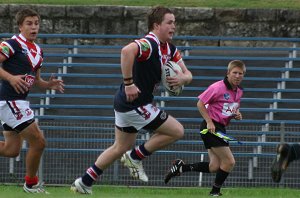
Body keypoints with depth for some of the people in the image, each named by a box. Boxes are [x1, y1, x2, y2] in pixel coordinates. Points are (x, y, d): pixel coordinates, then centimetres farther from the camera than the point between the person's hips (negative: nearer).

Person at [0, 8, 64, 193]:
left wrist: (49, 84, 3)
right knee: (38, 141, -8)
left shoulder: (38, 51, 15)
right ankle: (31, 184, 10)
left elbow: (36, 80, 22)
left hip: (20, 101, 9)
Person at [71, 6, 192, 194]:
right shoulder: (149, 44, -21)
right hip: (135, 105, -10)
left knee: (121, 147, 22)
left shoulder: (170, 49, 9)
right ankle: (136, 156, 5)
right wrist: (129, 83, -37)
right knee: (177, 131, -4)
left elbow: (187, 74, 12)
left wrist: (182, 78, -12)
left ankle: (84, 183, 26)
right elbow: (127, 51, -42)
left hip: (126, 103, 10)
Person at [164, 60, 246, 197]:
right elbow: (200, 104, -11)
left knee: (214, 167, 3)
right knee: (229, 161, -9)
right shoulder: (218, 87, -15)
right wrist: (209, 122, -18)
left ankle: (181, 167, 12)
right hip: (211, 127, -9)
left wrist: (236, 115, 3)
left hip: (221, 129, 9)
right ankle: (215, 191, 6)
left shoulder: (239, 92, 10)